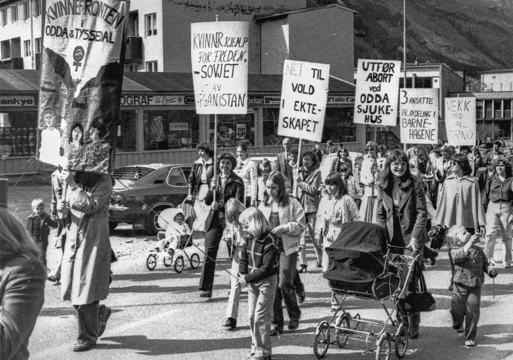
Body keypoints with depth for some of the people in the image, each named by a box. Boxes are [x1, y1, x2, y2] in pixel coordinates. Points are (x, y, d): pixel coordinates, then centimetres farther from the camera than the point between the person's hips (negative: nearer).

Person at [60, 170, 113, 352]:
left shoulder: (103, 182, -8)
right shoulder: (75, 181, 9)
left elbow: (90, 205, -21)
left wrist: (72, 185, -21)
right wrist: (62, 208, -3)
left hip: (93, 242, -6)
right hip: (73, 241, 7)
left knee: (86, 289, -3)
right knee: (70, 288, 10)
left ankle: (88, 337, 10)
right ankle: (101, 313, 34)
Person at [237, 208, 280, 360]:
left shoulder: (269, 242, -22)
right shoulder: (249, 238, 1)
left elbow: (266, 268, -24)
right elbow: (244, 257, 11)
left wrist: (248, 278, -23)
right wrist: (242, 274, -5)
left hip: (266, 282, -8)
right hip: (252, 282, 8)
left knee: (261, 317, -6)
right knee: (252, 315, 12)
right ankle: (256, 347, 25)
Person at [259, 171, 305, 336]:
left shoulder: (292, 203, -2)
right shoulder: (263, 205, 11)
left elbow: (300, 226, -3)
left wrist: (284, 228, -16)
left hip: (287, 248, -4)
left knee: (284, 284, -9)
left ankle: (294, 316, 16)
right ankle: (276, 323, 11)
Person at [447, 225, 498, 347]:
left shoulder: (478, 250, 10)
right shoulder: (455, 250, -5)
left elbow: (485, 263, 17)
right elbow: (459, 256, -29)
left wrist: (491, 270, -5)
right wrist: (470, 243, -36)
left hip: (475, 286, 2)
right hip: (460, 285, -2)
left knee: (473, 312, -3)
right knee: (457, 310, 4)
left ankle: (470, 337, 9)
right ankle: (458, 327, 38)